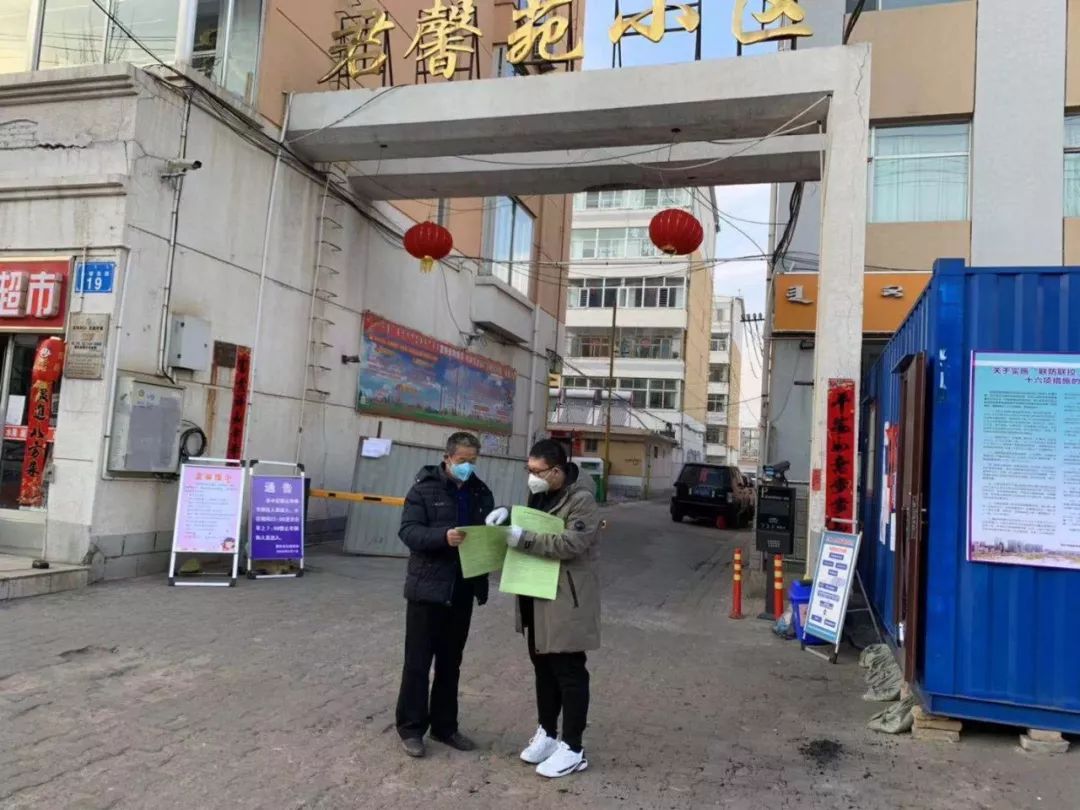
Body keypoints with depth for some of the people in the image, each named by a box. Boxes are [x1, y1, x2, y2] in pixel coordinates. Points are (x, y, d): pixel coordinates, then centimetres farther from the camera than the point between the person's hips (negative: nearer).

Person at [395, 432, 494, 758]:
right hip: (427, 588, -5)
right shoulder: (425, 487, -7)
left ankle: (445, 726, 28)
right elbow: (408, 531, -15)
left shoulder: (481, 492, 9)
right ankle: (411, 728, 18)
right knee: (418, 661, 4)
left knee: (450, 663, 15)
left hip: (463, 591, 5)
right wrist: (443, 536, -30)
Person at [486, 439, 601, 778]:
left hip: (567, 599, -8)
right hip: (537, 597, 8)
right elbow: (531, 534, 22)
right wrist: (508, 517, 2)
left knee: (569, 673, 1)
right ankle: (547, 733, 32)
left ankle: (573, 748, 11)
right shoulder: (540, 495, 11)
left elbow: (571, 544, -26)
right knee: (543, 667, 17)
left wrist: (525, 539, -26)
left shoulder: (581, 499, -16)